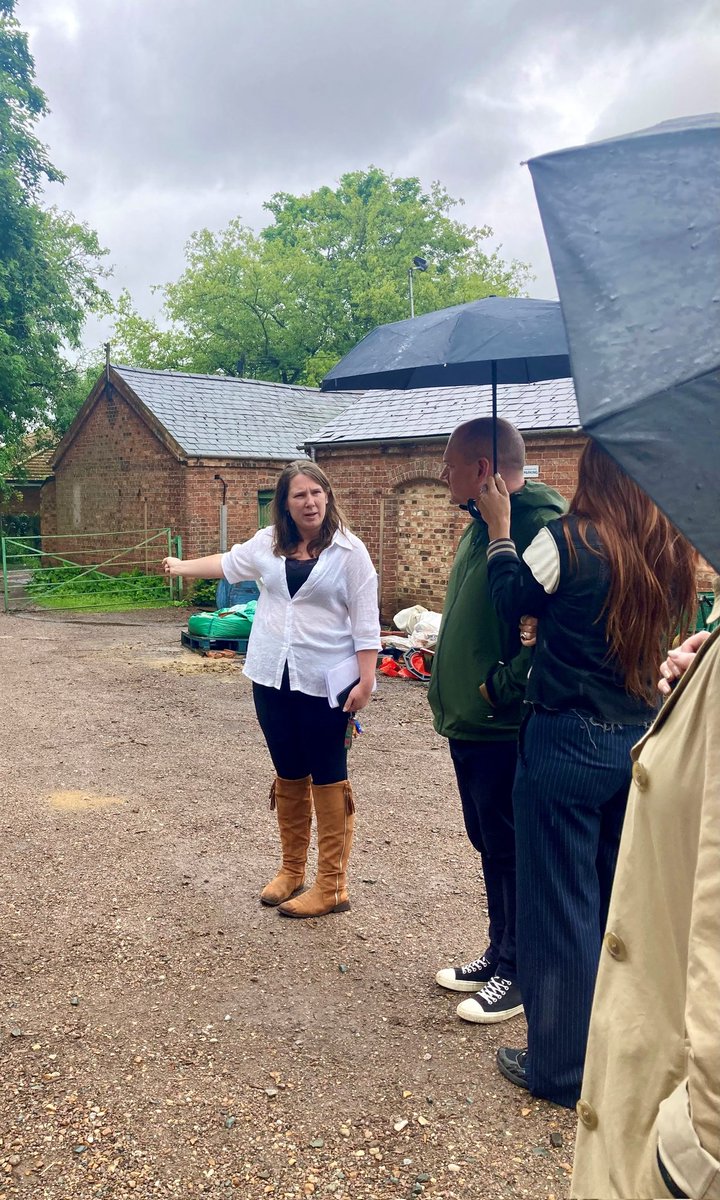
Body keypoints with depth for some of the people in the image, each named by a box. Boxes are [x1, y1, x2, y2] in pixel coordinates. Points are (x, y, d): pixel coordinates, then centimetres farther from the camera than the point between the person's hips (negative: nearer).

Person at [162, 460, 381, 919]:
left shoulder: (349, 551, -8)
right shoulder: (269, 543, 7)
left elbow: (365, 620, -9)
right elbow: (229, 563, 26)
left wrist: (366, 679, -15)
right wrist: (182, 567, 40)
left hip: (325, 684, -5)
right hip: (273, 678, 5)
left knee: (329, 780, 2)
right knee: (288, 777, 14)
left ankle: (332, 886, 10)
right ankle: (292, 870, 29)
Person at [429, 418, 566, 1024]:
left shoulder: (540, 525, -20)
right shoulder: (481, 525, 12)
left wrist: (500, 689, -22)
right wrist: (452, 692, 13)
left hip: (505, 729, -10)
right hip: (469, 724, 10)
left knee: (510, 852, 6)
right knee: (489, 845, 21)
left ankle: (518, 974, 24)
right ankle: (499, 954, 37)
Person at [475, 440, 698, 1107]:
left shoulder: (568, 540, -15)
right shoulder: (672, 553, 1)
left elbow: (512, 598, 1)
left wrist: (499, 529, 12)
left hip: (565, 744, -6)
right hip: (639, 743, 6)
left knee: (559, 904, 7)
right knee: (617, 898, 21)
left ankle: (560, 1069, 22)